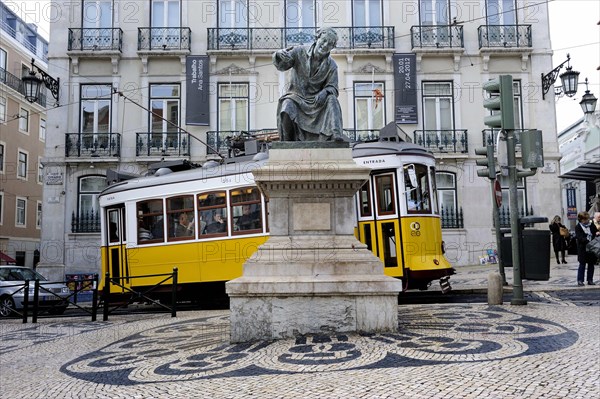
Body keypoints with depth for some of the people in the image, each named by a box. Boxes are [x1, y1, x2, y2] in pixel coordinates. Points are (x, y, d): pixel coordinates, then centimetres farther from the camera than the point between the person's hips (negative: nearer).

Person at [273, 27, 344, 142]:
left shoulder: (331, 65, -1)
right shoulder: (300, 51, -4)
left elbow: (332, 88, -6)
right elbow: (281, 65, -11)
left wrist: (325, 92, -30)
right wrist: (280, 55, -35)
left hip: (316, 100, 2)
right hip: (296, 96, -1)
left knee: (331, 99, -28)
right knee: (287, 111, -32)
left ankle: (336, 134, -41)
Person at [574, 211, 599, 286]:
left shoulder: (592, 225, 7)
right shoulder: (578, 227, -5)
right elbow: (579, 238, -15)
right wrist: (587, 240, -30)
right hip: (583, 248, -4)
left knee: (591, 264, 8)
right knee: (582, 264, -1)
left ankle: (590, 280, 15)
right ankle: (580, 280, 4)